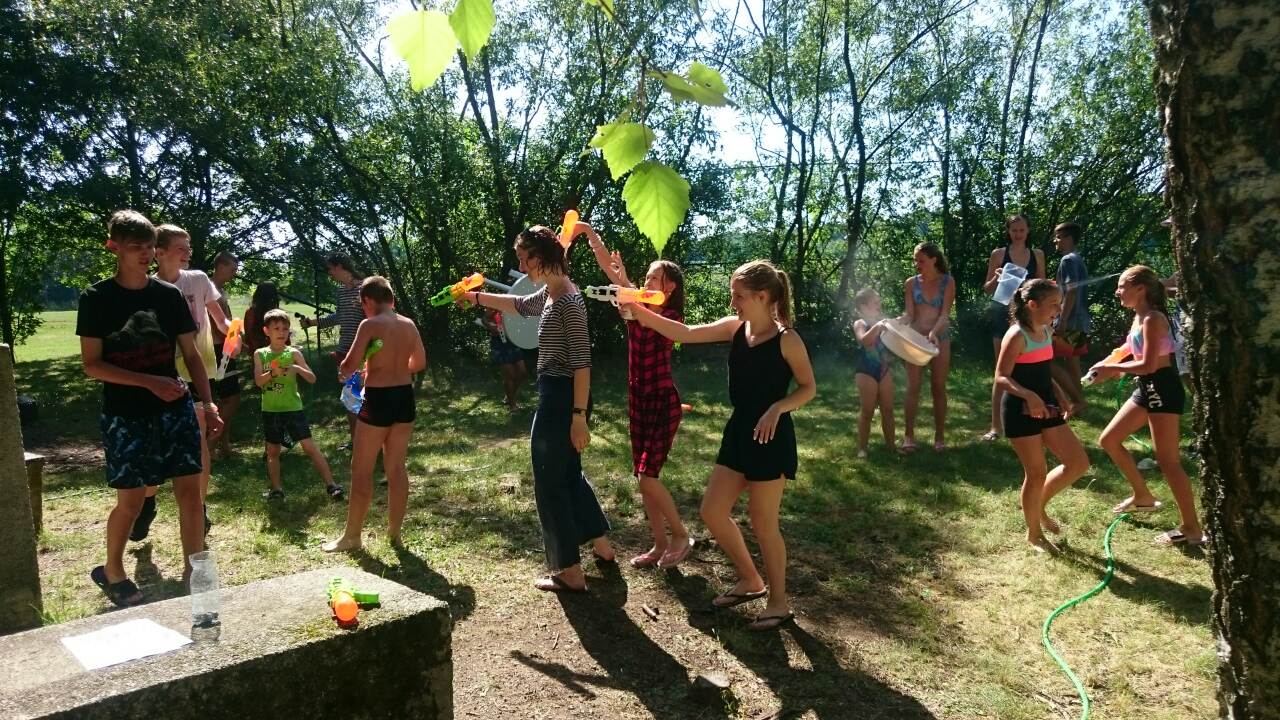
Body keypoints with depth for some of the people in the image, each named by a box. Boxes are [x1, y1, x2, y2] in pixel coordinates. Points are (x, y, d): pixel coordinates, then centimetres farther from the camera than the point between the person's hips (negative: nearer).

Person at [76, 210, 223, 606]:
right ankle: (111, 573, 29)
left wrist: (207, 402, -4)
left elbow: (191, 354, 6)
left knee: (189, 490, 0)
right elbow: (92, 364, -8)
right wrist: (149, 382, -19)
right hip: (125, 414, -2)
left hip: (176, 409, 3)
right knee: (130, 500, 4)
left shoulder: (169, 295, 3)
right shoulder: (96, 298, -5)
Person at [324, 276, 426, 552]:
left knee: (361, 469, 6)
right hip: (405, 397, 6)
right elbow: (420, 363, 14)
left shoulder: (370, 325, -12)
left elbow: (349, 366, -14)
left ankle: (352, 536, 15)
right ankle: (394, 531, 22)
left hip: (378, 400, -6)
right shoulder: (409, 324, 5)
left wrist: (343, 371, 8)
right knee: (397, 468, 14)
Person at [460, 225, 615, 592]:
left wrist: (579, 416, -23)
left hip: (560, 400, -10)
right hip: (557, 397, 10)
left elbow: (582, 363, -23)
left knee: (550, 484, 0)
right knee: (568, 474, 21)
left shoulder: (569, 302, -20)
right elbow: (520, 305, 32)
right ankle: (602, 546, 36)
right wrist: (476, 297, 32)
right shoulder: (549, 294, 9)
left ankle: (571, 573, 10)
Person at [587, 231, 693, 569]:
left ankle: (681, 535, 9)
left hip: (663, 402, -7)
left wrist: (626, 285, -41)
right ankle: (660, 545, 20)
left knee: (646, 477, -10)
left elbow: (646, 322, -32)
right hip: (638, 400, 7)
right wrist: (589, 233, -11)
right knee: (643, 478, 9)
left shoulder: (672, 316, -10)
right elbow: (606, 266, -1)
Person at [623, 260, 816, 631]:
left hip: (771, 438, -7)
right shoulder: (734, 328, 3)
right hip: (738, 432, 7)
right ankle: (750, 581, 31)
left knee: (763, 523, 2)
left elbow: (808, 387, -6)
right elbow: (685, 333, -1)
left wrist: (778, 407, -23)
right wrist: (637, 309, -9)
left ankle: (779, 602, 22)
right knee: (712, 511, 11)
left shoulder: (786, 339, -14)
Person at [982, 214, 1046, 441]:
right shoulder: (998, 254, 2)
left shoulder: (1037, 255, 9)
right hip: (1004, 314, -2)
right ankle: (996, 425, 1)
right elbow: (987, 289, 4)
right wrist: (996, 278, -16)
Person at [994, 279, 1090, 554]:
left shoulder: (1047, 331, 9)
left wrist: (1060, 397, 11)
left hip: (1046, 406, 8)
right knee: (1036, 475, 1)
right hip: (1021, 410, -8)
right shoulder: (1017, 336, -17)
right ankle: (1034, 534, 21)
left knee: (1079, 463, 8)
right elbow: (1001, 377, -21)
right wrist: (1029, 396, -34)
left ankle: (1038, 507, 28)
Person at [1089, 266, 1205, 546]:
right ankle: (1143, 496, 27)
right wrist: (1112, 368, 2)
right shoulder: (1139, 318, 10)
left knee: (1167, 462, -4)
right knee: (1109, 439, 13)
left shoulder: (1152, 319, -18)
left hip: (1163, 390, -10)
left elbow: (1149, 365, -23)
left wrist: (1112, 368, -13)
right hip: (1147, 389, 10)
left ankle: (1192, 529, 7)